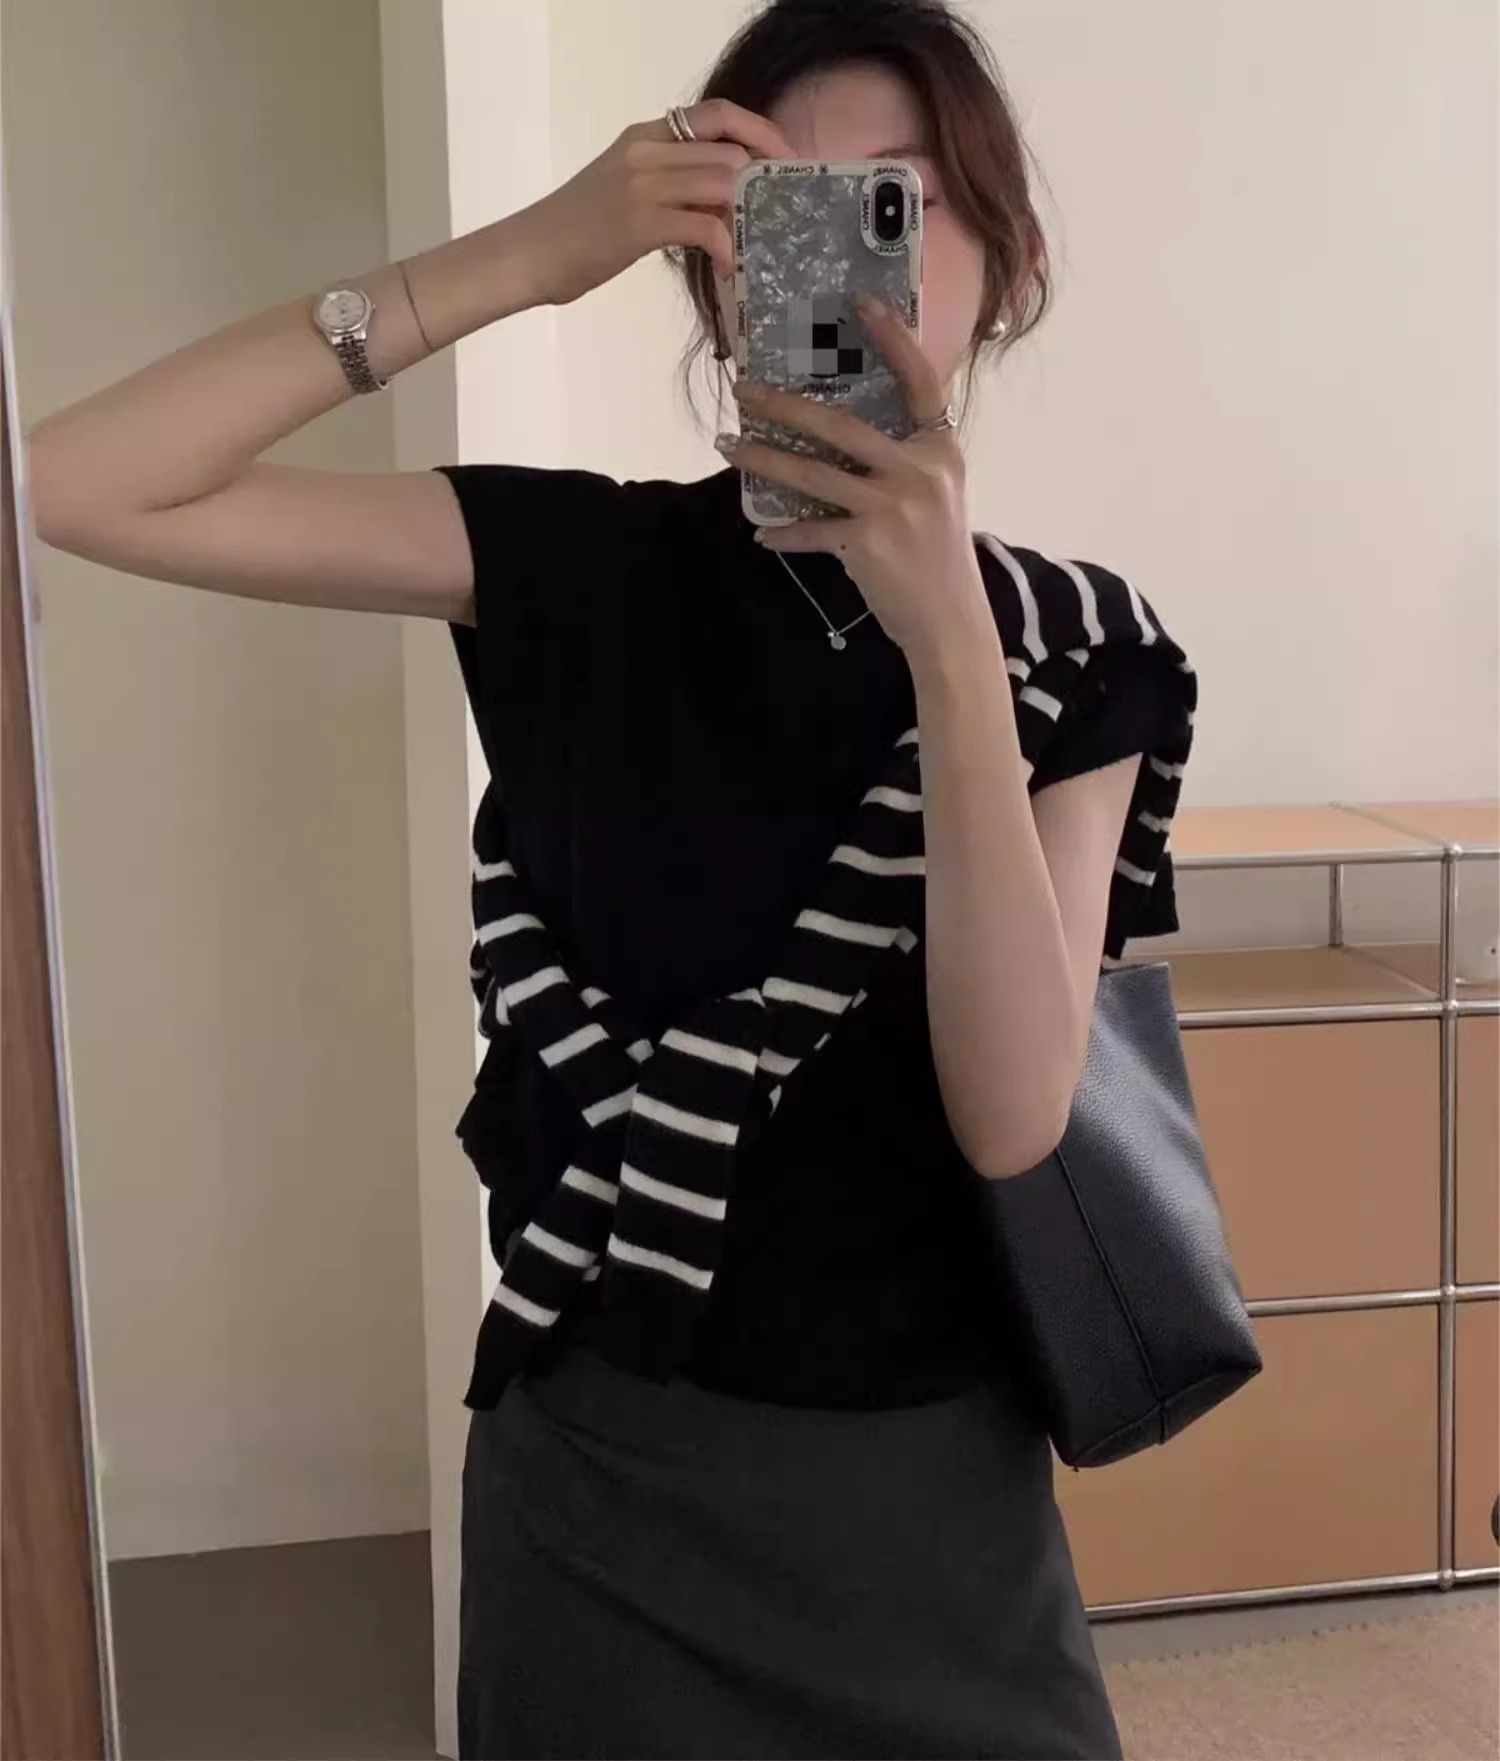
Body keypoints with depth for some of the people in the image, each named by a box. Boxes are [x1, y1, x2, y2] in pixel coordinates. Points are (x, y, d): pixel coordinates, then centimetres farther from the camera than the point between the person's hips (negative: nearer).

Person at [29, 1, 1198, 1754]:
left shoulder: (1072, 638, -5)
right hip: (605, 1463, -1)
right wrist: (522, 258, -22)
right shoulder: (582, 564, -7)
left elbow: (1013, 1115, -18)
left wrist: (949, 636, -27)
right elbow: (74, 485, -16)